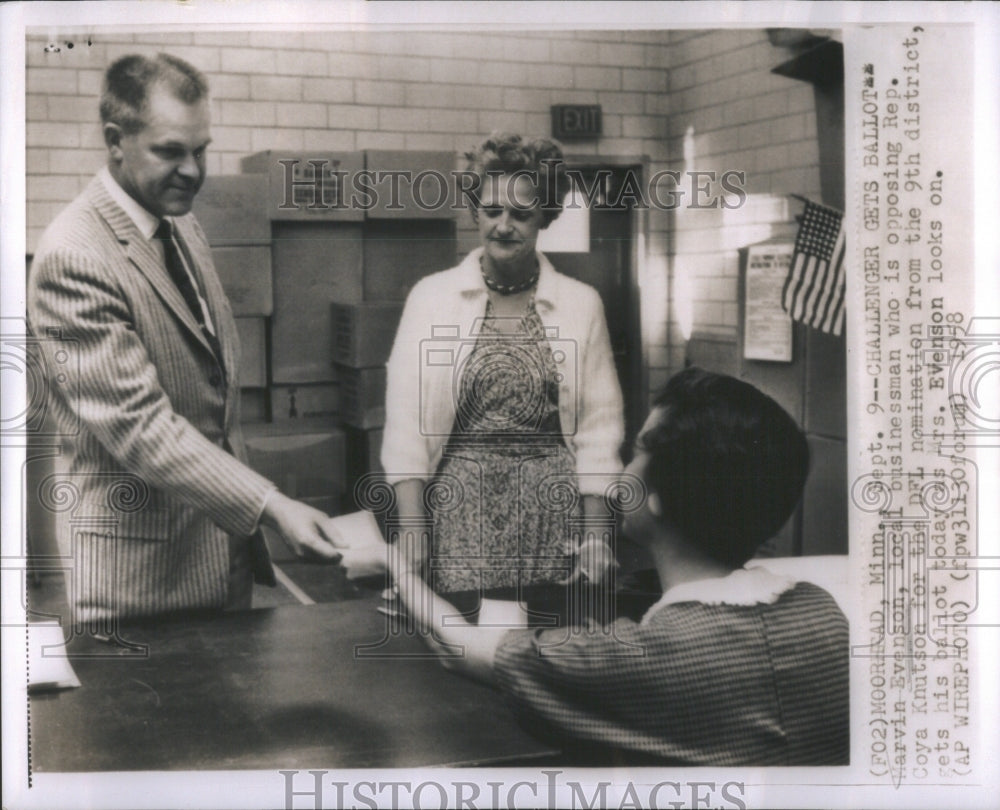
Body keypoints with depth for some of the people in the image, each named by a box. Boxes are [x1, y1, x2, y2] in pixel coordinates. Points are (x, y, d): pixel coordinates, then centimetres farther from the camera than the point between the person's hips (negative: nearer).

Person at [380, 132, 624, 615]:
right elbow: (406, 425, -1)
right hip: (458, 510, -1)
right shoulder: (431, 297, 3)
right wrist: (412, 535, -8)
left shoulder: (581, 304, 6)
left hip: (551, 510, 1)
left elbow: (598, 427, 6)